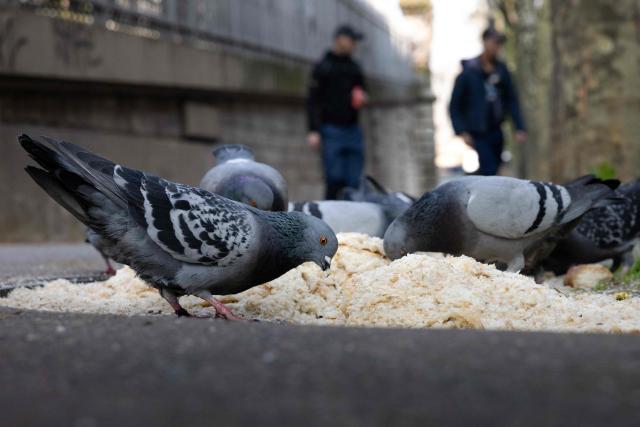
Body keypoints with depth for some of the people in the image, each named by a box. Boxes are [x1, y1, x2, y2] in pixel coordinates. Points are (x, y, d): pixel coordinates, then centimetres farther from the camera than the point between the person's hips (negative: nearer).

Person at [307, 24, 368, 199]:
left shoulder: (354, 67, 17)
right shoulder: (323, 67, -1)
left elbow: (361, 89, 29)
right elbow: (313, 100, -5)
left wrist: (362, 98, 4)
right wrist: (313, 131, -13)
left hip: (352, 128, 5)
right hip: (332, 130, -5)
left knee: (354, 181, 0)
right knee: (335, 180, -10)